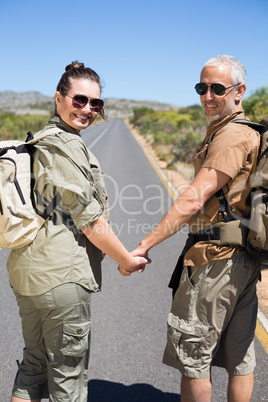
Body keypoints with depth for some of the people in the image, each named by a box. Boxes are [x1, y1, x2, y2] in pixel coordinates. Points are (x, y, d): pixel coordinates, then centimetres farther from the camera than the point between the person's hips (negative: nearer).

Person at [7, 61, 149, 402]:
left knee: (33, 364, 22)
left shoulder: (39, 141, 15)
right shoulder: (67, 145, -15)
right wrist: (128, 260, -3)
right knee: (67, 373, 7)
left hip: (25, 270, 10)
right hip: (62, 274, -9)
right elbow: (90, 220, -16)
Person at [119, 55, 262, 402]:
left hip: (215, 259, -10)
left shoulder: (232, 135, -15)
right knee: (239, 356, 17)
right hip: (245, 258, 10)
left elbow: (194, 200, -24)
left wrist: (144, 246, -23)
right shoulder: (249, 132, 17)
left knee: (193, 356, 4)